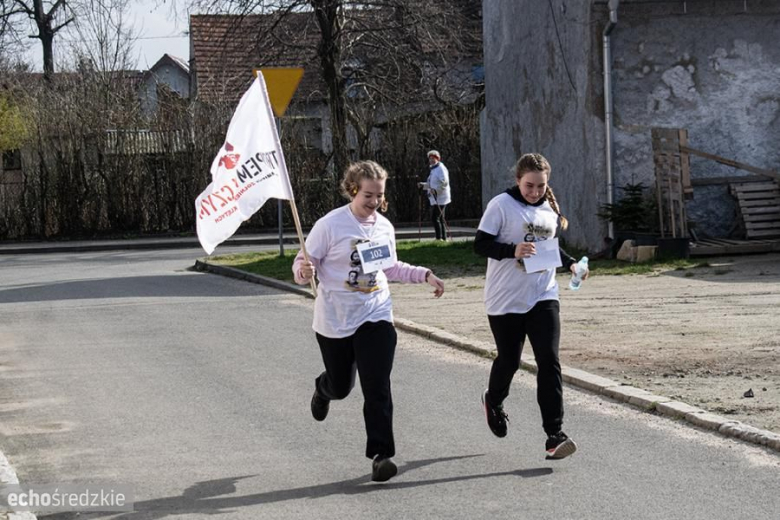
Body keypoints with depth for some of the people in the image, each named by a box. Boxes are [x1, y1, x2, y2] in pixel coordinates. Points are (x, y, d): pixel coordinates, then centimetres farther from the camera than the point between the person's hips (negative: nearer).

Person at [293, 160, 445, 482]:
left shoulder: (384, 226, 4)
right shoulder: (330, 225, -13)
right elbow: (303, 264, -10)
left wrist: (426, 275, 10)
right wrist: (304, 271, -34)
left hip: (376, 317, 3)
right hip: (335, 320, -2)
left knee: (377, 388, -10)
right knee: (341, 386, 15)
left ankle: (380, 454, -7)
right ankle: (323, 388, 53)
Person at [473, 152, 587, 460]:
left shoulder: (550, 209, 8)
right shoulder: (501, 205, -10)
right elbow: (480, 244, -13)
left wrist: (570, 262, 6)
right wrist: (512, 250, -28)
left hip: (543, 296, 4)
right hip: (506, 299, -3)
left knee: (549, 362, -9)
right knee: (509, 360, 11)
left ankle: (554, 434, -11)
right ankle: (494, 401, 45)